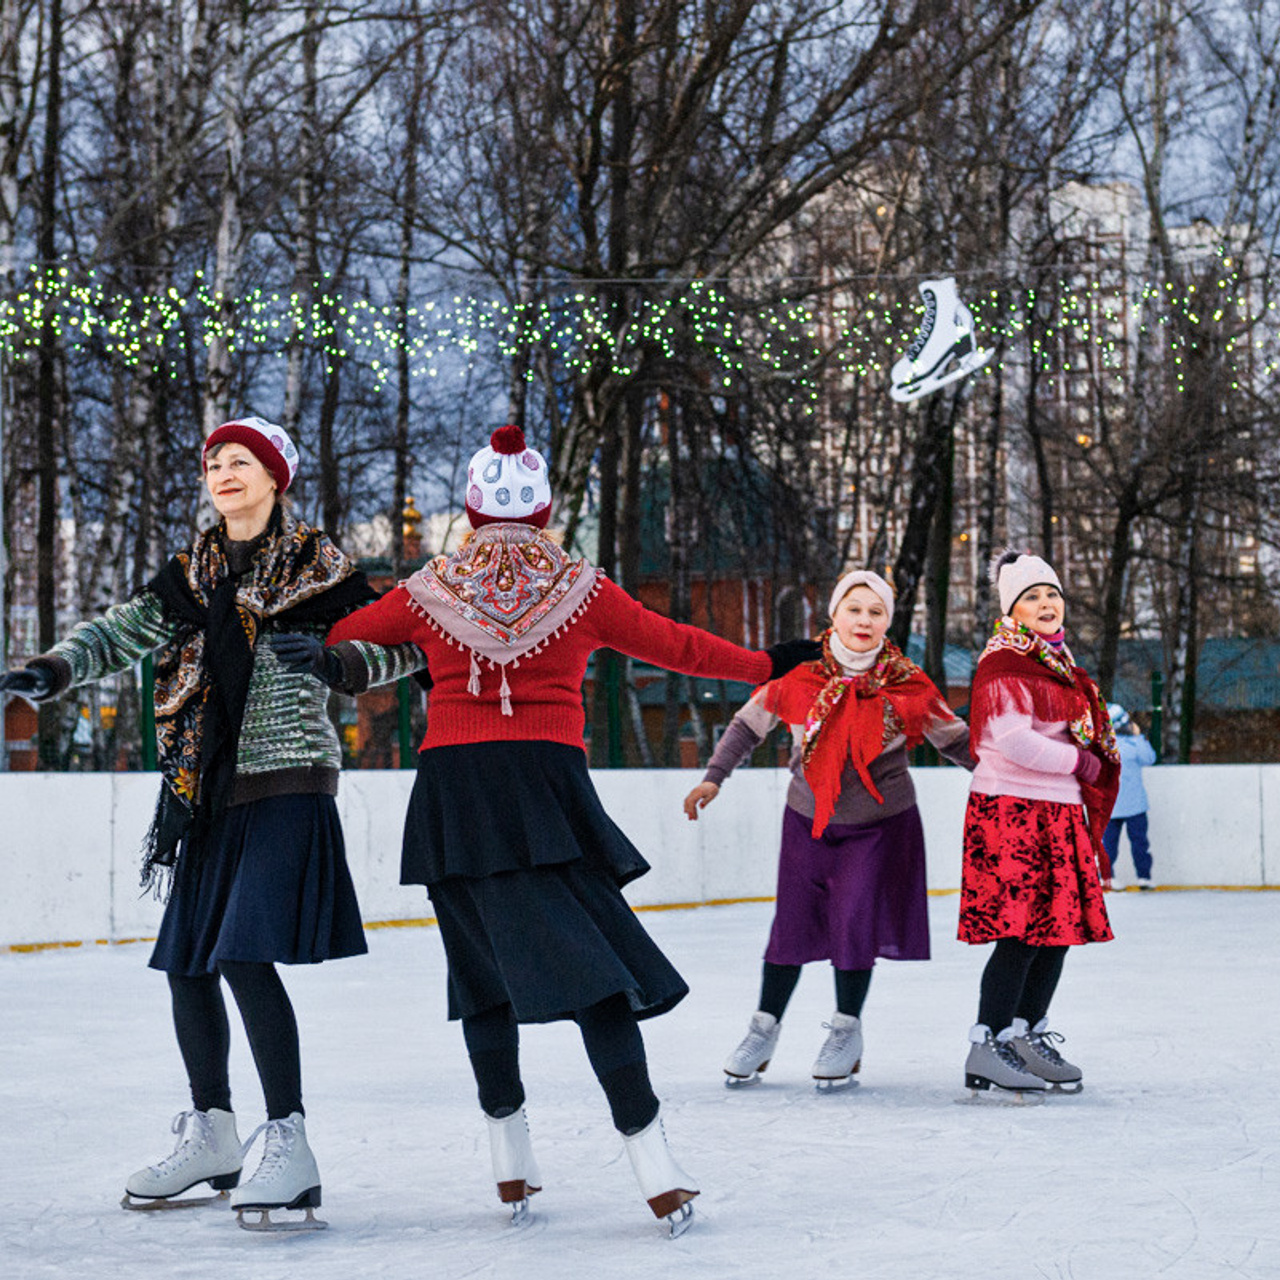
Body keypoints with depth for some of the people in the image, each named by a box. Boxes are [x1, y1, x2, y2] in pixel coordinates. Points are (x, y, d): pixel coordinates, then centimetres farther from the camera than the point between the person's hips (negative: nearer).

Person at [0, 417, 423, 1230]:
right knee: (186, 963, 8)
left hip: (284, 787, -6)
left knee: (247, 957, -18)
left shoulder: (315, 567, 0)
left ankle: (290, 1143, -13)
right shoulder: (194, 575, 15)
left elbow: (405, 643, 1)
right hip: (208, 792, 6)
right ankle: (210, 1138, 22)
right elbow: (125, 633, 6)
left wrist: (342, 662, -19)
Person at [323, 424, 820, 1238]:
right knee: (592, 967, -5)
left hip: (451, 788, 2)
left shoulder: (431, 592, 8)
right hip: (544, 781, -2)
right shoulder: (580, 590, 5)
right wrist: (765, 666, 26)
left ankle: (511, 1167, 16)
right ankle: (654, 1166, -13)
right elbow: (673, 644, 13)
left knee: (484, 972, 13)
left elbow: (336, 640, 17)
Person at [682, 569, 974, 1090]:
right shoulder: (800, 676, -10)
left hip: (880, 823, -1)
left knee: (855, 924, -6)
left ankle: (846, 1029, 16)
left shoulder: (908, 685, -10)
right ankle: (765, 1027, 22)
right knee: (793, 923, 4)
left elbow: (956, 739, 3)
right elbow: (749, 724, 3)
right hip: (809, 818, 1)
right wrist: (713, 777, -1)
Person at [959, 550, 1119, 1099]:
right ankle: (986, 1050, -7)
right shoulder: (1002, 663, -10)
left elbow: (1081, 732, 28)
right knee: (1021, 934, -12)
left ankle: (1030, 1037, 20)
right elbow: (1013, 740, -21)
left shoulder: (1059, 662, 19)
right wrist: (1077, 761, -9)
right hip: (1011, 811, -9)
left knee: (1059, 929, 8)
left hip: (1060, 814, 9)